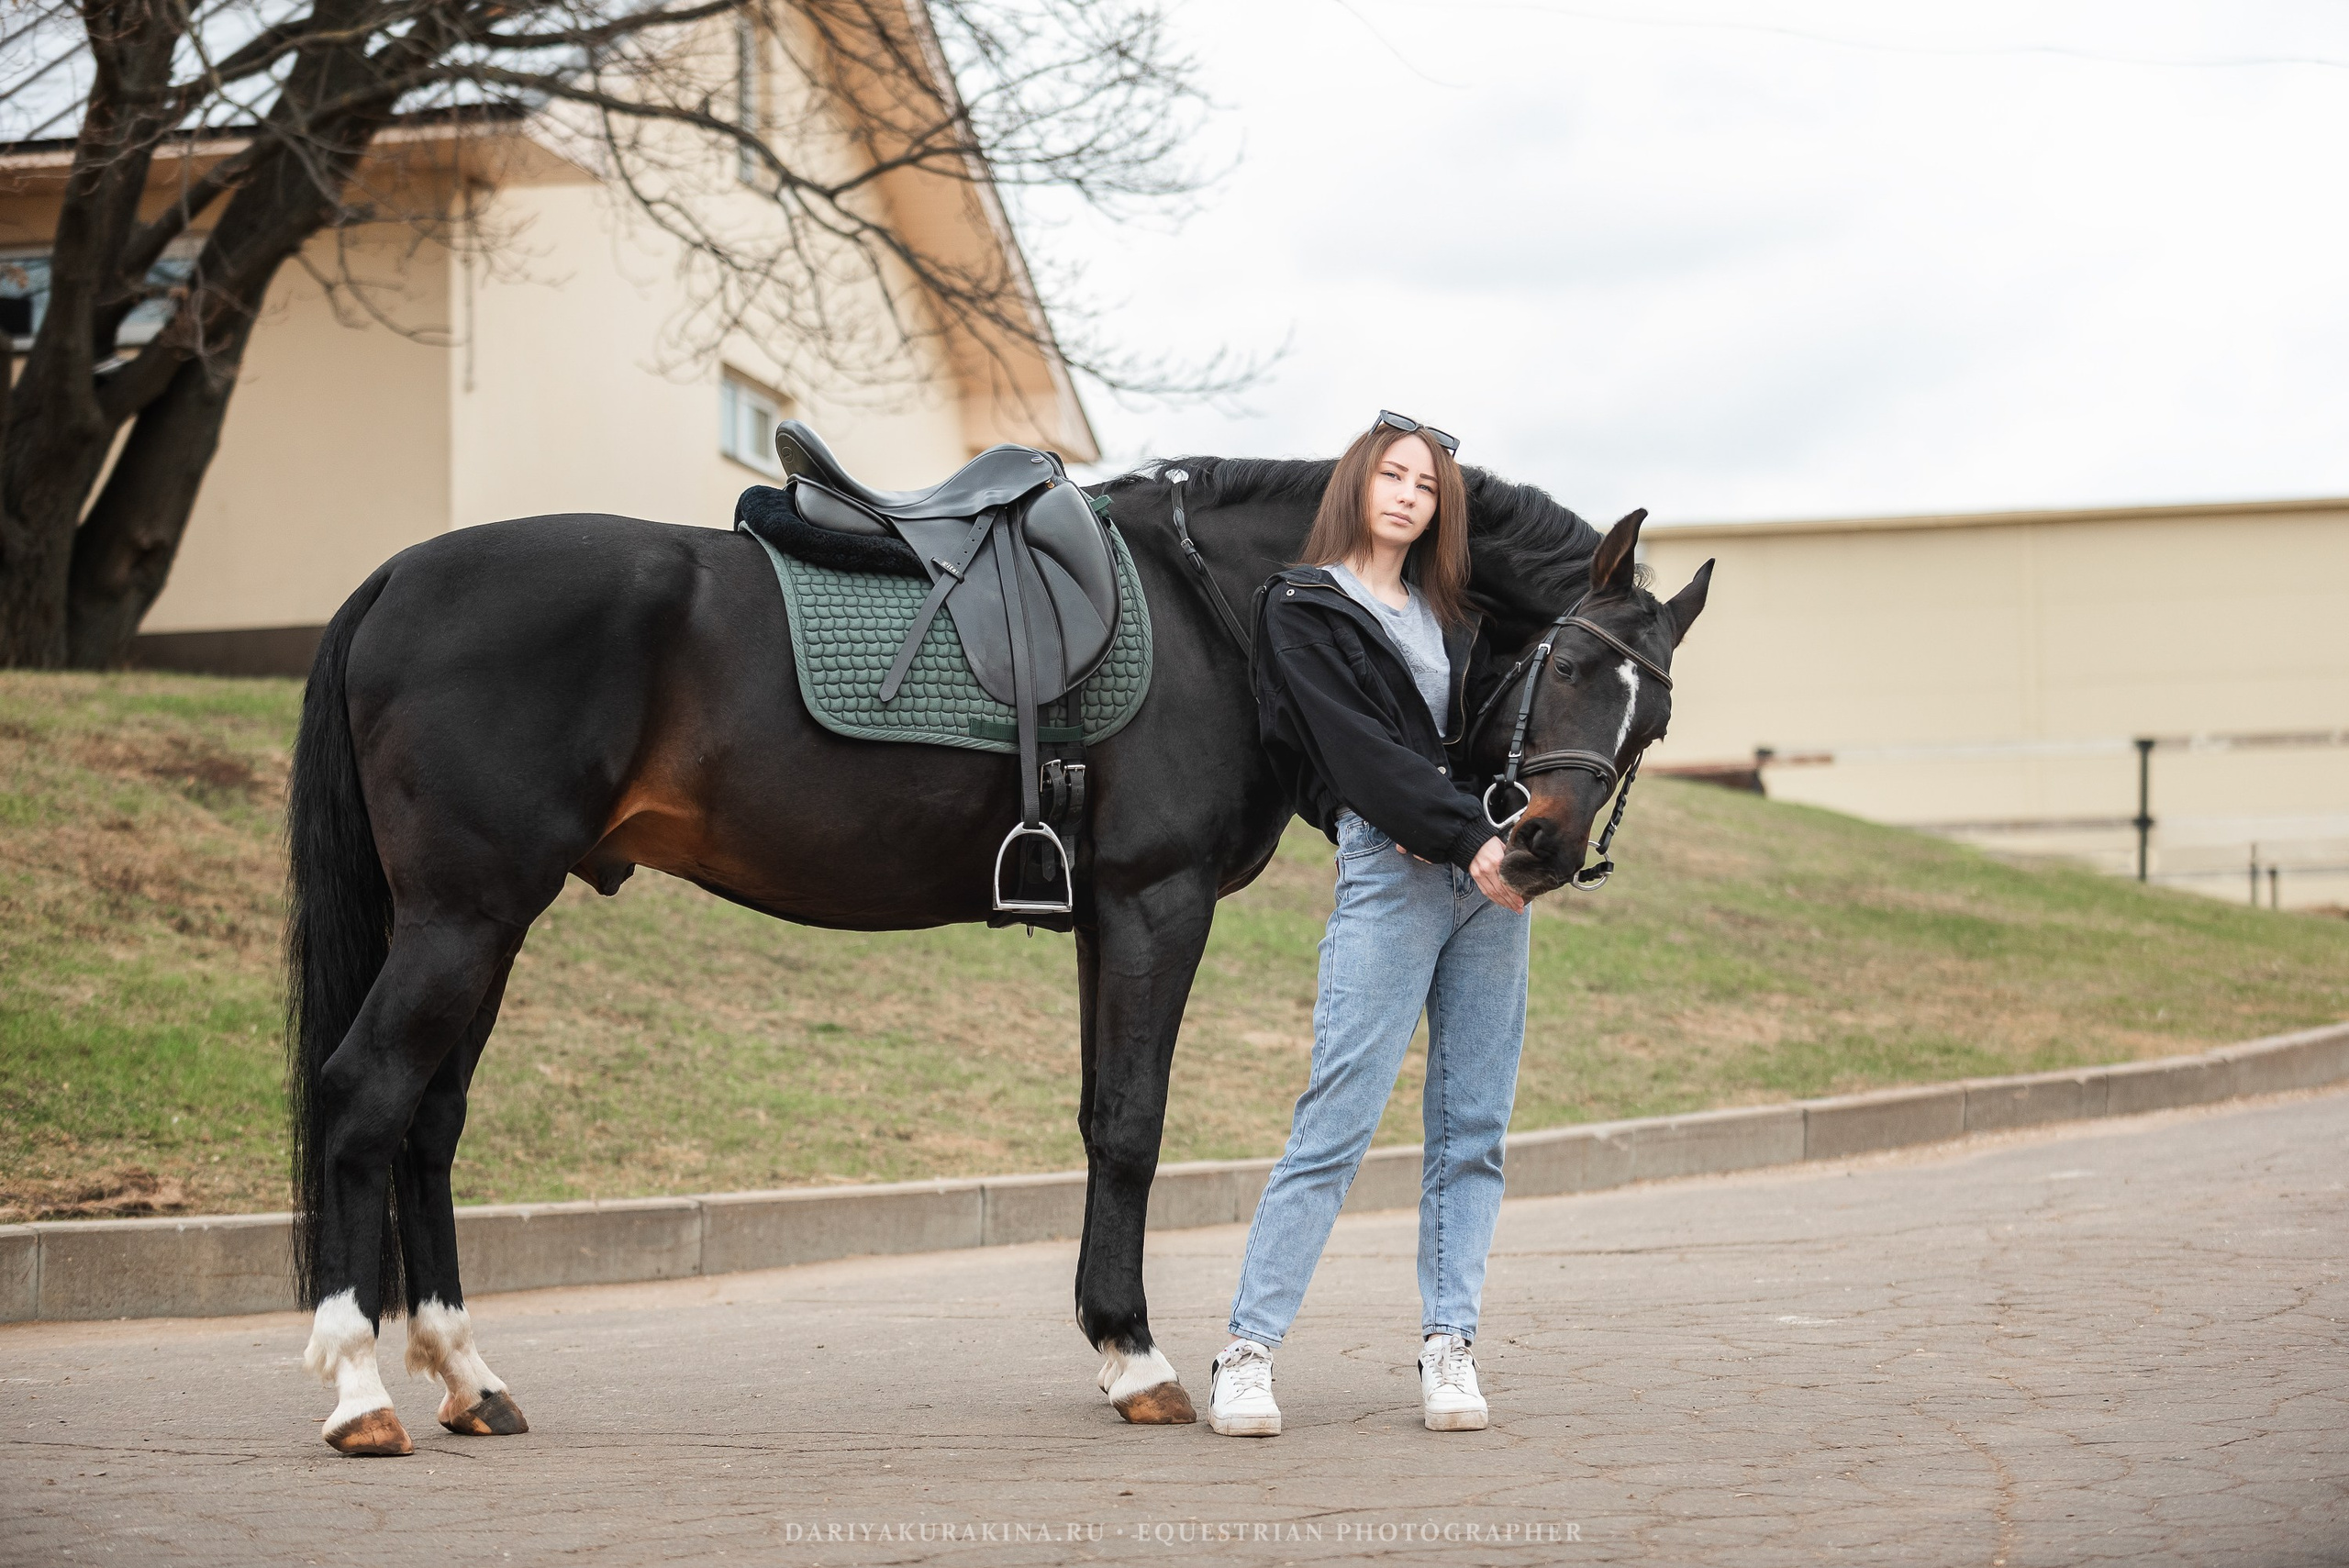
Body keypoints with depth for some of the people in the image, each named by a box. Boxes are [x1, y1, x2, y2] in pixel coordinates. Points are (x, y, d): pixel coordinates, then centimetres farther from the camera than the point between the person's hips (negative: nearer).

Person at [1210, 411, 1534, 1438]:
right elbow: (1359, 749, -9)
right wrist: (1468, 839, -18)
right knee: (1337, 1121, -10)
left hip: (1490, 871, 6)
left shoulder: (1450, 613, 21)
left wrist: (1522, 834, -2)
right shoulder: (1304, 612, 3)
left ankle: (1448, 1343, 10)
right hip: (1388, 866, -6)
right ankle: (1247, 1350, -5)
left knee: (1474, 1125, 4)